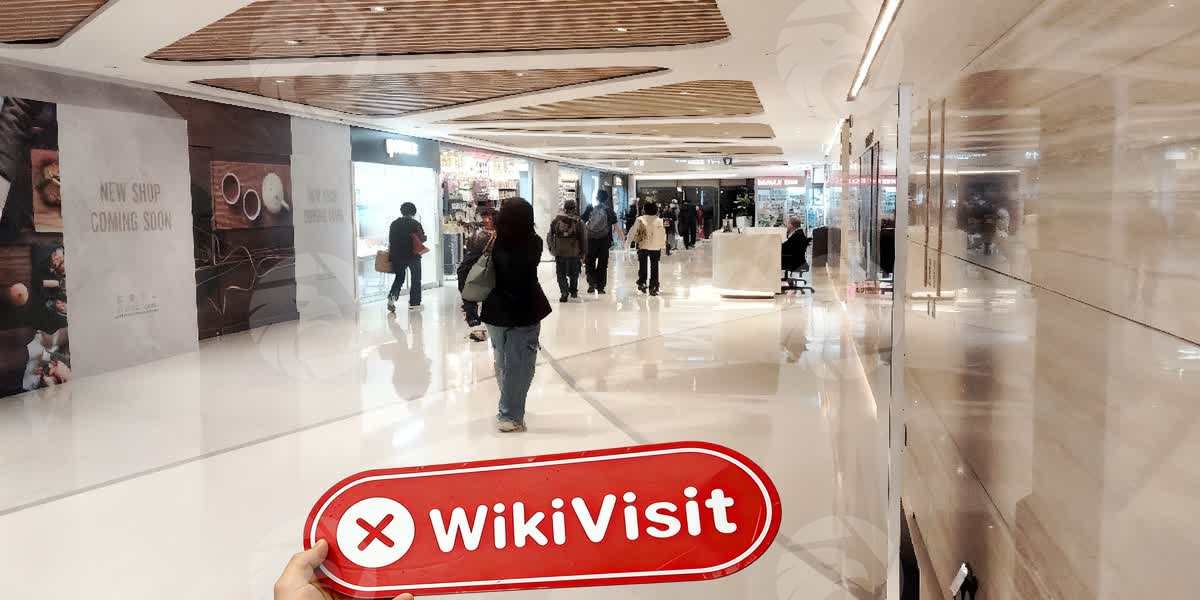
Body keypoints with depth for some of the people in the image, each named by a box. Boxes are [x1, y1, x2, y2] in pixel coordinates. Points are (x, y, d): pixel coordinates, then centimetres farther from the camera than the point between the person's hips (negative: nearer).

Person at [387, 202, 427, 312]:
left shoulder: (394, 223, 3)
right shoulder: (415, 224, -9)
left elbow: (390, 240, 5)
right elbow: (422, 239, -8)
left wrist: (390, 252, 18)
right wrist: (425, 238, 13)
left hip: (397, 255, 4)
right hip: (413, 255, -3)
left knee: (399, 277, 17)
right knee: (415, 279, 10)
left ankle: (392, 296, -6)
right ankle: (414, 303, 12)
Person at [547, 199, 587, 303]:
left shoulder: (556, 220, 0)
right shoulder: (579, 222, -4)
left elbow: (549, 236, 3)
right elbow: (584, 240, -3)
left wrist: (551, 248, 13)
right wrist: (583, 253, 5)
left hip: (559, 253, 0)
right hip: (574, 253, 0)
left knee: (561, 274, 7)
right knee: (574, 274, 18)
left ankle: (564, 292, -8)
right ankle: (573, 291, 31)